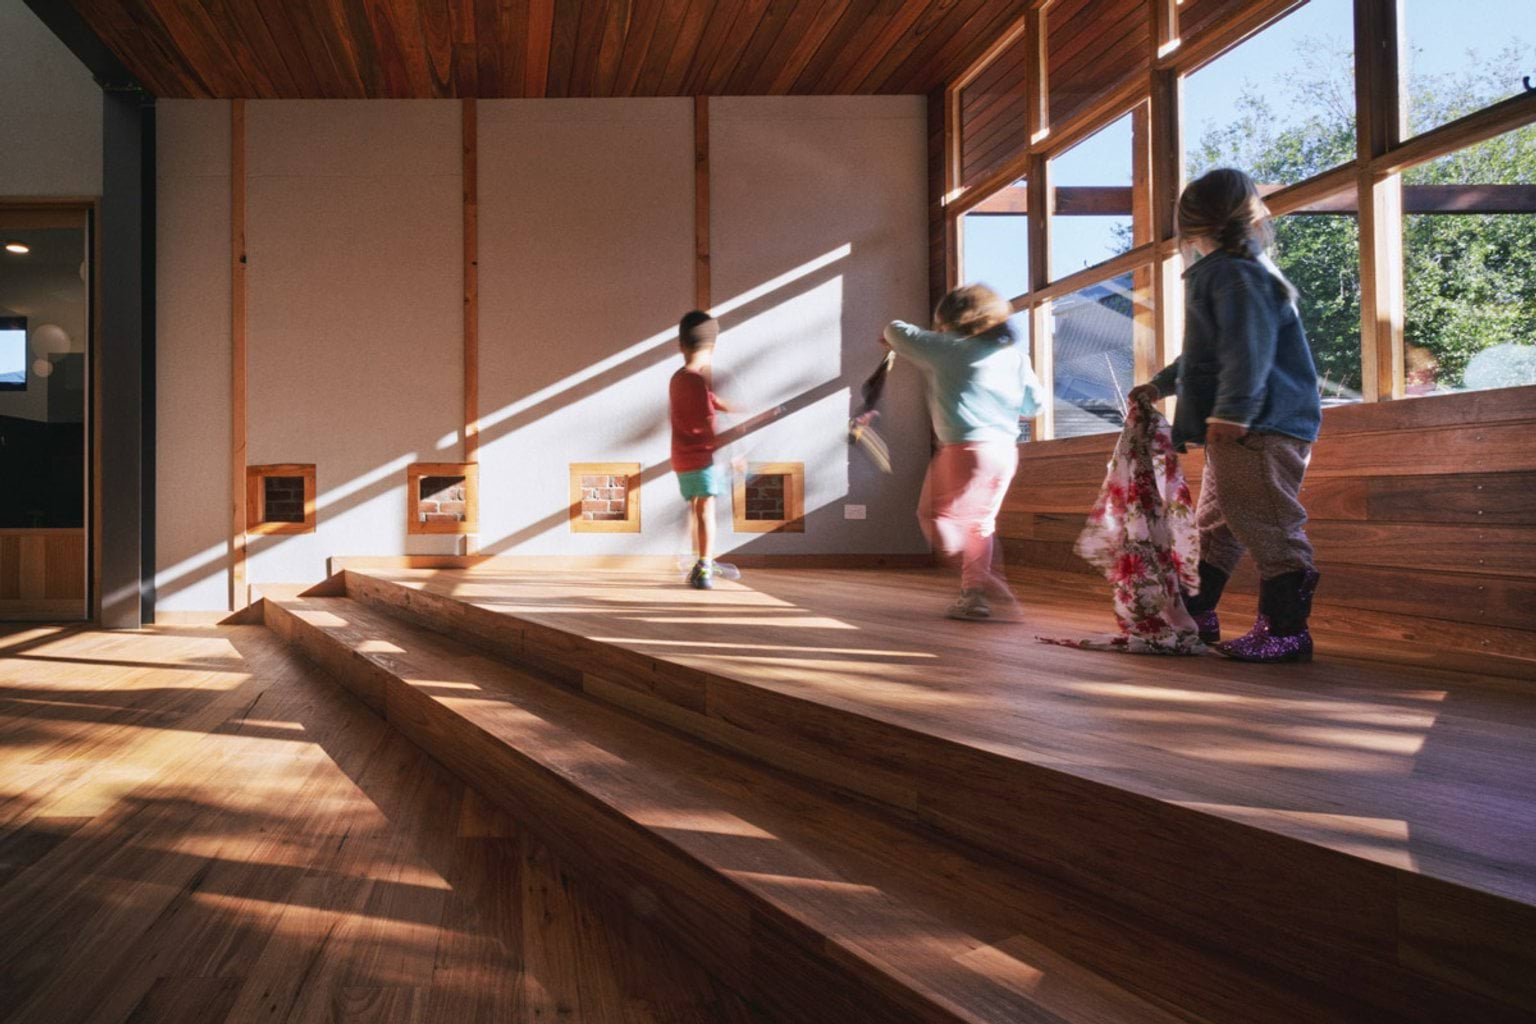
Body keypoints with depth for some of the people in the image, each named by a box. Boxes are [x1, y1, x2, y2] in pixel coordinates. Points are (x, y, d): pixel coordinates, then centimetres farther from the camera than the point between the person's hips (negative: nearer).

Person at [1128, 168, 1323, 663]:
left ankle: (1285, 631, -3)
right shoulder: (1217, 274, 22)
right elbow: (1206, 355, 34)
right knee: (1214, 523, 18)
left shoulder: (1236, 273, -12)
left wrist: (1231, 411, -30)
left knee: (1268, 527, -8)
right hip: (1236, 431, 12)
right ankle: (1197, 614, 29)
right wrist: (1161, 384, 41)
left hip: (1260, 426, -12)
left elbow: (1249, 349, -24)